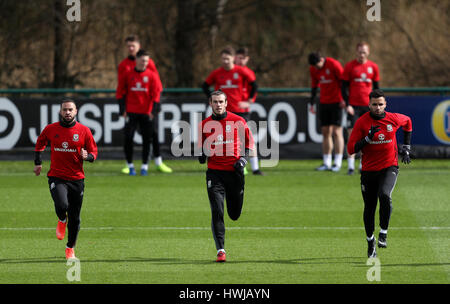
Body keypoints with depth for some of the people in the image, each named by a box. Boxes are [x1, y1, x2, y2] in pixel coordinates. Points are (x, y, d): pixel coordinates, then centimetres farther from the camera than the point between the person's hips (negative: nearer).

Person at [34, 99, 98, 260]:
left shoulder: (84, 131, -1)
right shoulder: (50, 129, 1)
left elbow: (94, 152, 5)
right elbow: (40, 144, 21)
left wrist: (87, 156, -17)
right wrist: (38, 163, 15)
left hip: (77, 178, 1)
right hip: (56, 178, -1)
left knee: (75, 218, 6)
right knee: (62, 205, -27)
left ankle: (70, 248, 28)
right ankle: (62, 220, 10)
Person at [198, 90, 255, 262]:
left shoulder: (238, 121, 0)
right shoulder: (204, 125, 3)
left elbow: (248, 140, 13)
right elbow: (200, 144, 19)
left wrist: (244, 158, -1)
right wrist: (201, 154, -3)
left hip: (234, 170, 0)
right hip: (214, 172, 0)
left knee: (234, 214, 11)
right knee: (217, 212, -12)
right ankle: (220, 250, -11)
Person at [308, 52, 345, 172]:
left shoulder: (334, 65, -14)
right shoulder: (313, 69, 4)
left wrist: (344, 99, -12)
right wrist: (312, 103, 12)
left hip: (336, 102, -6)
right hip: (324, 103, 6)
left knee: (336, 131, -7)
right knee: (326, 133, 4)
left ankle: (337, 163, -5)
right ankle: (326, 163, 7)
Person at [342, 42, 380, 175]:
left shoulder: (373, 67, 6)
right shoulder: (349, 67, -1)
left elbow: (376, 87, 13)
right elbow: (344, 87, 0)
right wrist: (347, 105, -9)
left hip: (368, 106, 2)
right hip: (354, 106, -2)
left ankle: (363, 165, 12)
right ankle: (351, 166, -7)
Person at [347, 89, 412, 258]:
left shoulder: (393, 119, -4)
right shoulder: (362, 122, -8)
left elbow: (407, 122, 22)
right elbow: (351, 149, -10)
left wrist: (406, 148, 18)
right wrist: (368, 138, -24)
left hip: (389, 167, -1)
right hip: (369, 170, 1)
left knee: (384, 195, -29)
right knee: (369, 208, 7)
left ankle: (383, 234, -14)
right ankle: (370, 242, 29)